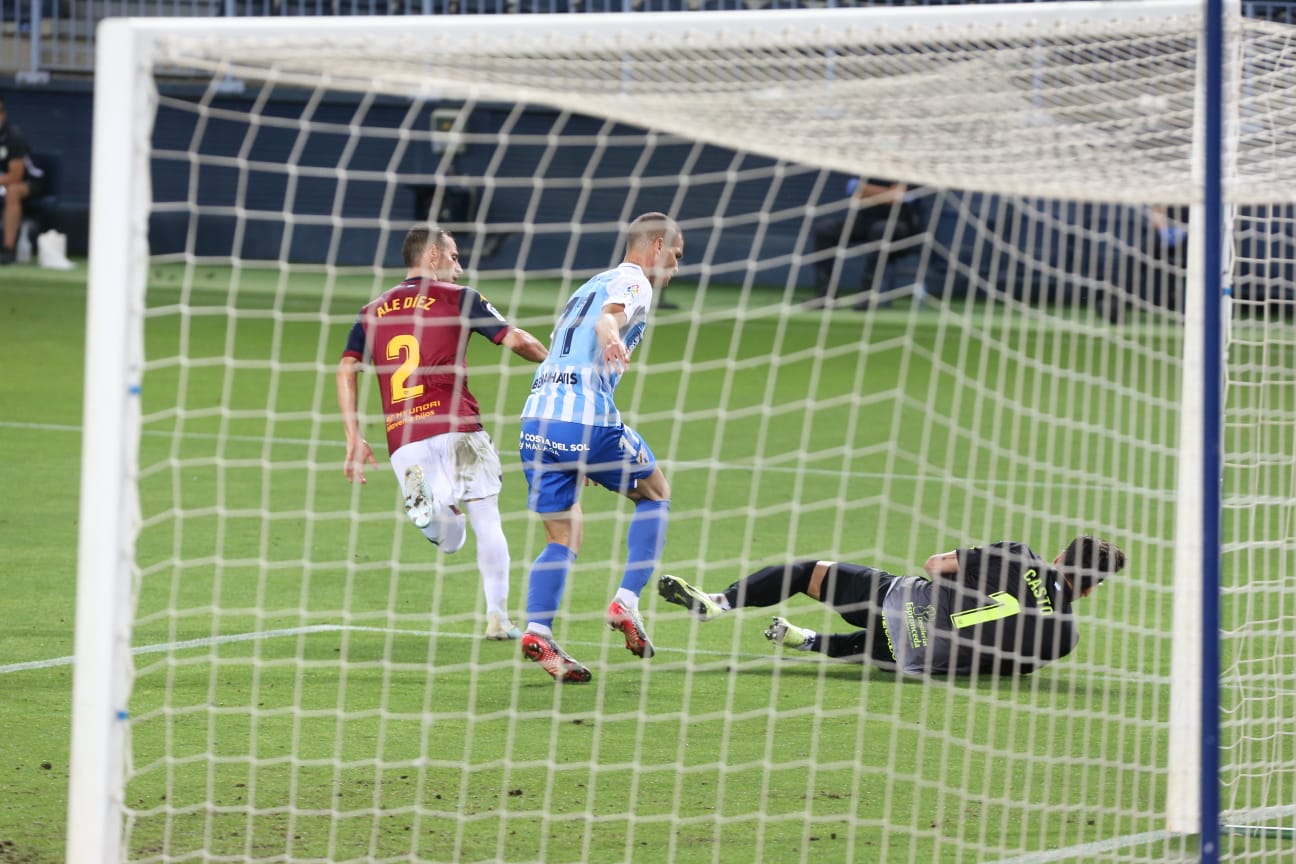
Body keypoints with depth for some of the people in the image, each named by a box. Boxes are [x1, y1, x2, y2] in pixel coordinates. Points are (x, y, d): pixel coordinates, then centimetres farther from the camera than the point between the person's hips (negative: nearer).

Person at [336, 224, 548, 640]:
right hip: (454, 427, -3)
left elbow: (346, 369, 8)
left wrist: (354, 437, 7)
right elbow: (516, 340, 2)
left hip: (401, 442, 3)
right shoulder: (457, 298, 7)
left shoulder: (372, 312, 19)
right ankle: (497, 617, -1)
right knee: (488, 524, 9)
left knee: (450, 540, 10)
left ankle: (424, 499, -22)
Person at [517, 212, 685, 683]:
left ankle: (537, 631, -9)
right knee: (655, 495, 15)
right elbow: (610, 315, -20)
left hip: (537, 419, 7)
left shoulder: (590, 287, 29)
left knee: (564, 539, 10)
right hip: (585, 419, -7)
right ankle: (626, 602, 5)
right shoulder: (633, 283, 3)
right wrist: (612, 339, -45)